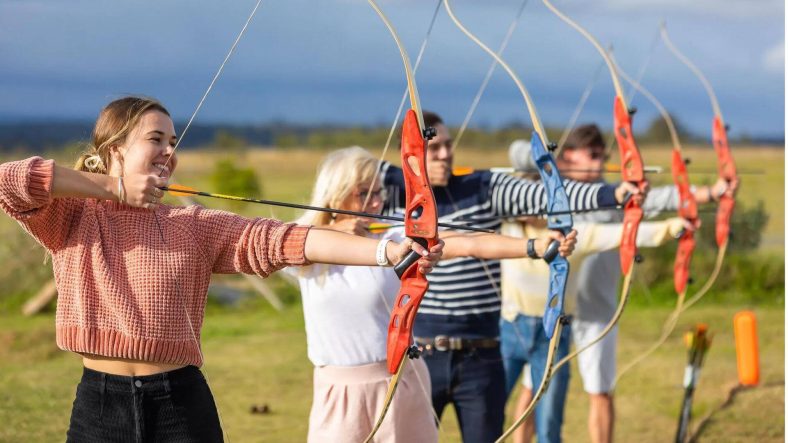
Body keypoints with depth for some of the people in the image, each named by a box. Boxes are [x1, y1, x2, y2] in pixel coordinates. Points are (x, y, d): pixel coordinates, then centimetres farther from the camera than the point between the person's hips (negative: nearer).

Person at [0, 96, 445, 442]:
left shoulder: (195, 227, 6)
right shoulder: (72, 219, 3)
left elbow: (286, 239, -5)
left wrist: (387, 250, -18)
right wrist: (112, 188, -10)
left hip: (182, 404, 1)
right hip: (100, 404, -1)